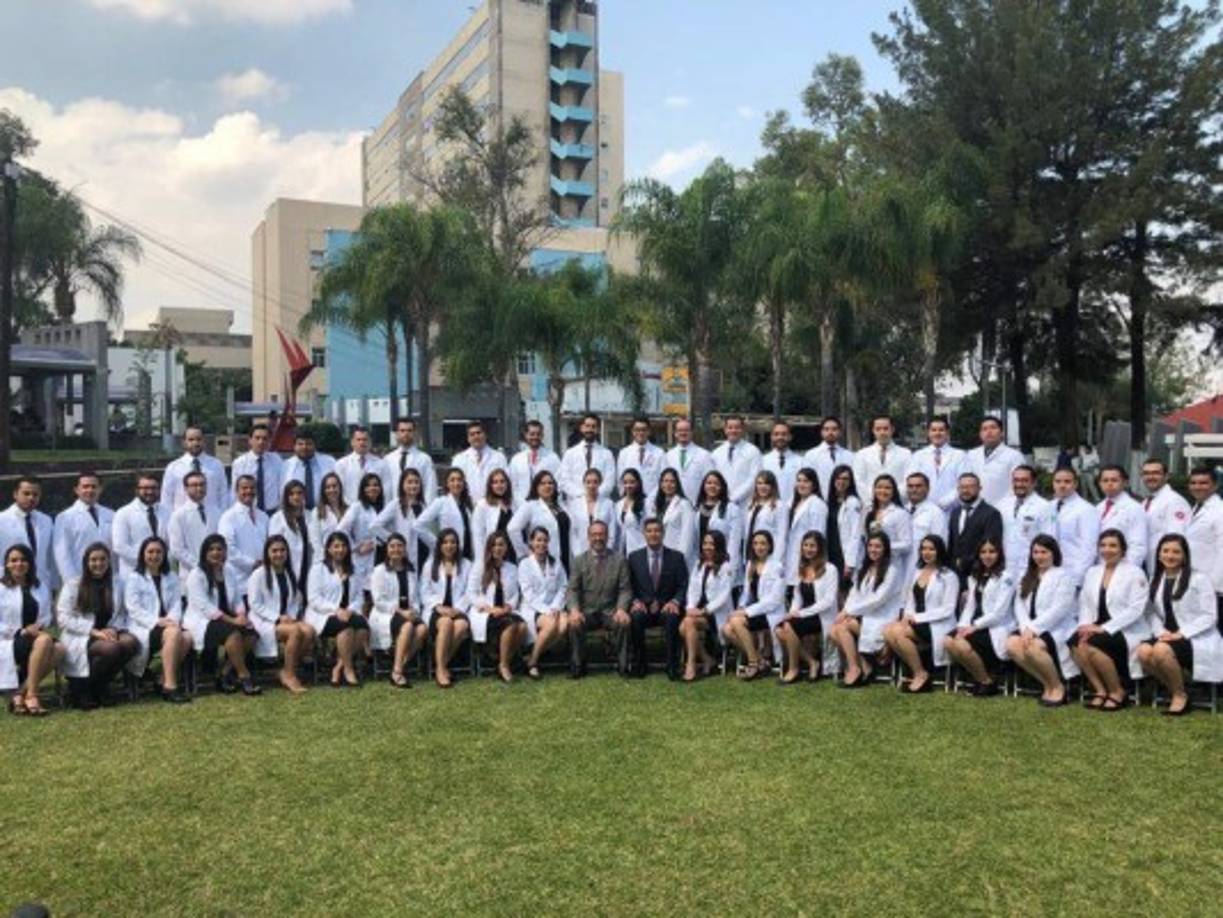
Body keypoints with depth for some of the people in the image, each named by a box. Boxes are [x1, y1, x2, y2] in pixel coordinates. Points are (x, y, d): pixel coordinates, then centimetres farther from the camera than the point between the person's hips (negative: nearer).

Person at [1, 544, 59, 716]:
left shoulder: (41, 589, 17)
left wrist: (38, 626, -6)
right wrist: (21, 632, -16)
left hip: (35, 637, 5)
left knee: (59, 649, -27)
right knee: (44, 640, -34)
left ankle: (19, 694, -21)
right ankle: (31, 695, -28)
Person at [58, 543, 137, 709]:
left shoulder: (114, 586, 16)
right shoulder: (73, 584, 2)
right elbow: (64, 619, -6)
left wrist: (112, 629, -9)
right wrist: (94, 631, -17)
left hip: (105, 633, 5)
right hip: (78, 637, -4)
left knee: (132, 642, -28)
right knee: (111, 648, -35)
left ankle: (101, 686, -8)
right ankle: (80, 689, -12)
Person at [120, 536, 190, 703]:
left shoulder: (171, 578, 22)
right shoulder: (134, 578, 6)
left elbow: (176, 604, 12)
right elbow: (133, 609, -5)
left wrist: (172, 619, -11)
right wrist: (156, 621, -19)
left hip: (167, 625, 5)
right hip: (142, 628, -5)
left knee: (187, 637, -29)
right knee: (173, 633, -35)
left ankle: (165, 682, -17)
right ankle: (170, 686, -35)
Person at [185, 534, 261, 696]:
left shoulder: (230, 571, 13)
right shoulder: (196, 575, -5)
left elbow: (238, 599, 11)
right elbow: (204, 606, -16)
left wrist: (241, 615, -12)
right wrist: (231, 620, -22)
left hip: (227, 619, 6)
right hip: (202, 621, -6)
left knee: (251, 634, -21)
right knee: (233, 634, -33)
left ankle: (225, 675, -10)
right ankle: (244, 677, -26)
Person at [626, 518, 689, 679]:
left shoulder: (676, 557, 8)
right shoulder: (634, 557, 11)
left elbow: (683, 586, 4)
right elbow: (629, 586, 8)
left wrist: (675, 602, -15)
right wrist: (635, 601, -12)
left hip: (667, 607, -1)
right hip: (643, 607, 1)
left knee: (672, 617, -35)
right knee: (635, 617, -34)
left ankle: (672, 667, -26)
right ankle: (637, 665, -18)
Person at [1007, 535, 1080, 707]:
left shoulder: (1064, 575, 0)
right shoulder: (1027, 578, 19)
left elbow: (1059, 609, -12)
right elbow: (1019, 606, 7)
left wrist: (1033, 628, -19)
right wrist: (1026, 628, -12)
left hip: (1057, 629, -6)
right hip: (1032, 629, 6)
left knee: (1032, 648, -34)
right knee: (1012, 644, -25)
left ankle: (1058, 686, -8)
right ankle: (1047, 684, -7)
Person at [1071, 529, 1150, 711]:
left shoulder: (1134, 573, -2)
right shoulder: (1092, 573, 15)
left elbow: (1135, 610, -12)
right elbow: (1084, 604, 13)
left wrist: (1104, 628, -19)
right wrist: (1086, 625, -9)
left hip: (1128, 632, -5)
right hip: (1098, 629, 5)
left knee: (1092, 646, -32)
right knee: (1076, 642, -27)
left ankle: (1118, 691, -8)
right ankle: (1100, 690, -9)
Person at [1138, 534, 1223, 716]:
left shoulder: (1199, 579, -3)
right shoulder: (1155, 581, 15)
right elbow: (1151, 613, 10)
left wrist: (1180, 634, -17)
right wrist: (1161, 632, -11)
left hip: (1197, 639, -5)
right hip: (1168, 637, 5)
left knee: (1161, 650, -34)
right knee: (1143, 651, -28)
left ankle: (1180, 695, -8)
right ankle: (1173, 689, -4)